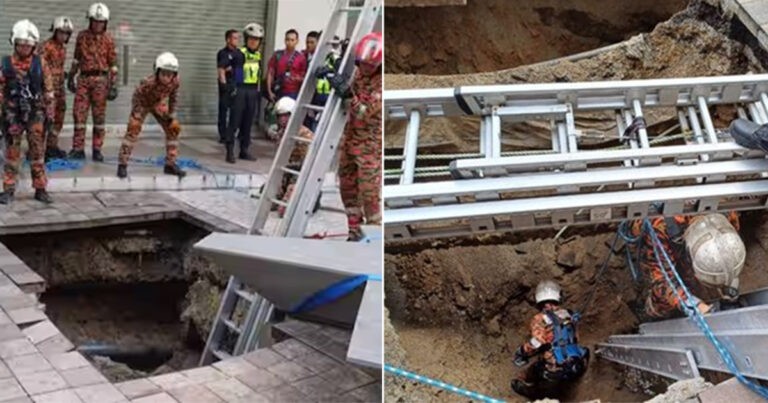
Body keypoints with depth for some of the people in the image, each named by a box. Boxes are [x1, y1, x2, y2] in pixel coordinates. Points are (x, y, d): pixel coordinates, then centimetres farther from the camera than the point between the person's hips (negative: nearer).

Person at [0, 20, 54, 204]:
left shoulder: (40, 63, 0)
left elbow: (48, 90, 4)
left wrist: (50, 115, 3)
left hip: (35, 114, 1)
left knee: (37, 152, 4)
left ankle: (40, 189, 11)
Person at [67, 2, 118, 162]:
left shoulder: (108, 39, 0)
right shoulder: (82, 36, 7)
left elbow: (113, 64, 1)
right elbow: (76, 59, 16)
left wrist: (113, 86, -3)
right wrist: (71, 77, 16)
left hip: (100, 80, -2)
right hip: (83, 79, 2)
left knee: (99, 116, 2)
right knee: (79, 113, -2)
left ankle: (97, 150, 9)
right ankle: (78, 149, 3)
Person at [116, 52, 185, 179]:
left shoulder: (175, 82, -28)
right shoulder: (149, 83, -41)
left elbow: (173, 97, -8)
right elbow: (136, 96, -25)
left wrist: (172, 117, -6)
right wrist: (136, 116, -20)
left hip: (159, 103, 5)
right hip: (143, 103, -5)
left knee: (173, 128, 0)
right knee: (133, 128, -18)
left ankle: (170, 164, 11)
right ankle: (122, 164, -11)